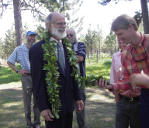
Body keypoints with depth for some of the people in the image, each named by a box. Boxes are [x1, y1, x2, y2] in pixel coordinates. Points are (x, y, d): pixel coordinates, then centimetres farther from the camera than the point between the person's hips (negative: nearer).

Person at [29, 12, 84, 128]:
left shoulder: (67, 47, 7)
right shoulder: (37, 49, -11)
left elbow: (72, 75, 11)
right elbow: (37, 81, -12)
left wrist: (78, 97, 10)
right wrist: (43, 107, -13)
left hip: (69, 103, 6)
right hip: (52, 105, -5)